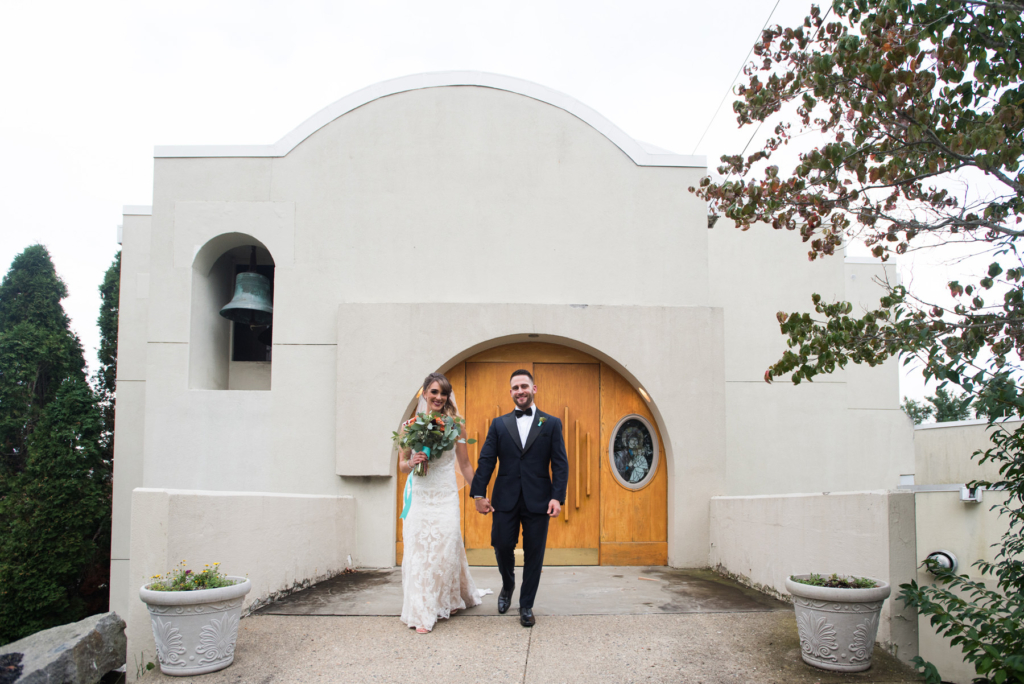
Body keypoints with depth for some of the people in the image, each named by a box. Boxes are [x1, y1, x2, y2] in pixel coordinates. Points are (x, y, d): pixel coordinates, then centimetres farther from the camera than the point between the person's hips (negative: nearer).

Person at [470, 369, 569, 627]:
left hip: (538, 500, -1)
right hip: (505, 499, 1)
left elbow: (560, 464, 1)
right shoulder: (499, 424, 10)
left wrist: (558, 496, -10)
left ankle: (526, 606, 20)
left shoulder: (551, 424, 6)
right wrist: (479, 493, -5)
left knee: (534, 554, 4)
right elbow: (486, 461, 5)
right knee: (502, 545, 1)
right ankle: (508, 585, 32)